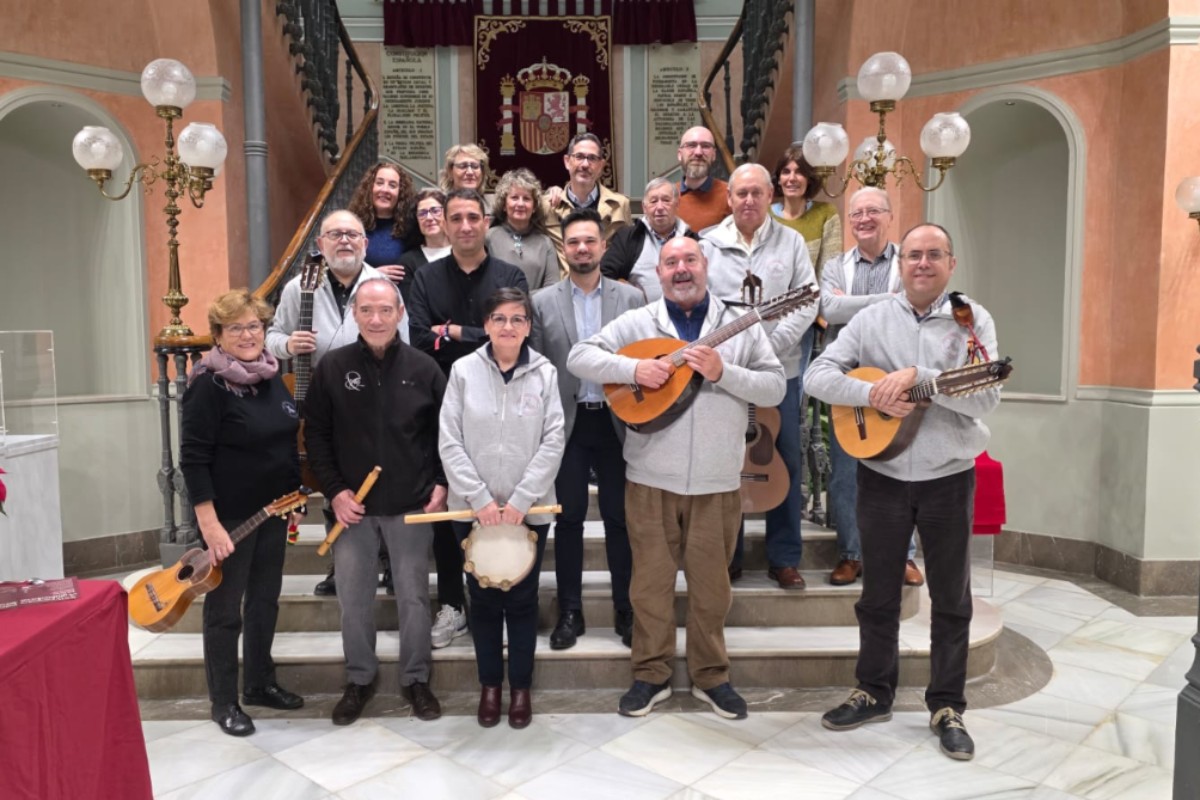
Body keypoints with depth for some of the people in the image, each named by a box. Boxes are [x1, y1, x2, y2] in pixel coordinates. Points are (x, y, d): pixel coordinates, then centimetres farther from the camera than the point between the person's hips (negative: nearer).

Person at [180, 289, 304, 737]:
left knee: (265, 601, 17)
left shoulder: (272, 377, 6)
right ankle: (224, 702, 22)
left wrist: (295, 499, 14)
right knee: (225, 610, 7)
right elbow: (193, 459, -18)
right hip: (230, 516, -7)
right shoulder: (209, 384, -15)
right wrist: (209, 523, -21)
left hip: (272, 511, 7)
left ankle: (259, 683, 34)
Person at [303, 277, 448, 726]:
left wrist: (442, 483, -4)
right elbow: (316, 434, 1)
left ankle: (416, 679, 26)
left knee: (413, 596, 8)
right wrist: (334, 490, -6)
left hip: (411, 506, 0)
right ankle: (359, 678, 29)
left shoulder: (424, 368, -3)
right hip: (352, 506, 1)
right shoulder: (332, 367, -2)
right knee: (353, 599, 9)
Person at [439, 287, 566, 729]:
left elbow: (553, 442, -7)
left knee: (522, 600, 10)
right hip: (473, 508, 0)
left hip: (530, 509, 0)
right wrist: (480, 498, -13)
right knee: (483, 599, 11)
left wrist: (520, 499, -14)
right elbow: (449, 443, -6)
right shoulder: (464, 370, -3)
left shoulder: (544, 372, -2)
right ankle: (489, 684, 30)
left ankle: (521, 687, 27)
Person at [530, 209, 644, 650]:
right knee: (569, 518, 7)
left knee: (620, 517, 7)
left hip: (616, 420, 0)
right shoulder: (543, 302, 3)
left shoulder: (631, 298, 3)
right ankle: (570, 612, 20)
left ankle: (625, 610, 22)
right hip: (567, 421, 0)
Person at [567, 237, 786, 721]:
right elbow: (579, 357, -4)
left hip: (717, 481, 1)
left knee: (711, 583, 11)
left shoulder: (739, 325, 4)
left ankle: (711, 676, 29)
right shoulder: (635, 323, 3)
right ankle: (651, 673, 27)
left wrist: (723, 372, -17)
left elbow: (776, 388, -1)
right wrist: (633, 368, -18)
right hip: (650, 478, 0)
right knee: (651, 578, 9)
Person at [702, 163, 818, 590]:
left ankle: (784, 558, 18)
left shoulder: (791, 242, 6)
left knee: (786, 461, 5)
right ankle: (727, 555, 20)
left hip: (780, 368, 1)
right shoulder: (708, 244, 5)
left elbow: (807, 302, -1)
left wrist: (771, 343, -13)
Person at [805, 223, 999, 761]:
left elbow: (986, 397, -15)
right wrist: (872, 395, -22)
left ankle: (947, 706, 25)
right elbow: (817, 375, -7)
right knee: (878, 594, 12)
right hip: (882, 476, 1)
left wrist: (916, 375, -25)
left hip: (948, 479, -1)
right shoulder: (871, 319, 1)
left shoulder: (973, 320, -3)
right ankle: (874, 693, 29)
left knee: (951, 599, 9)